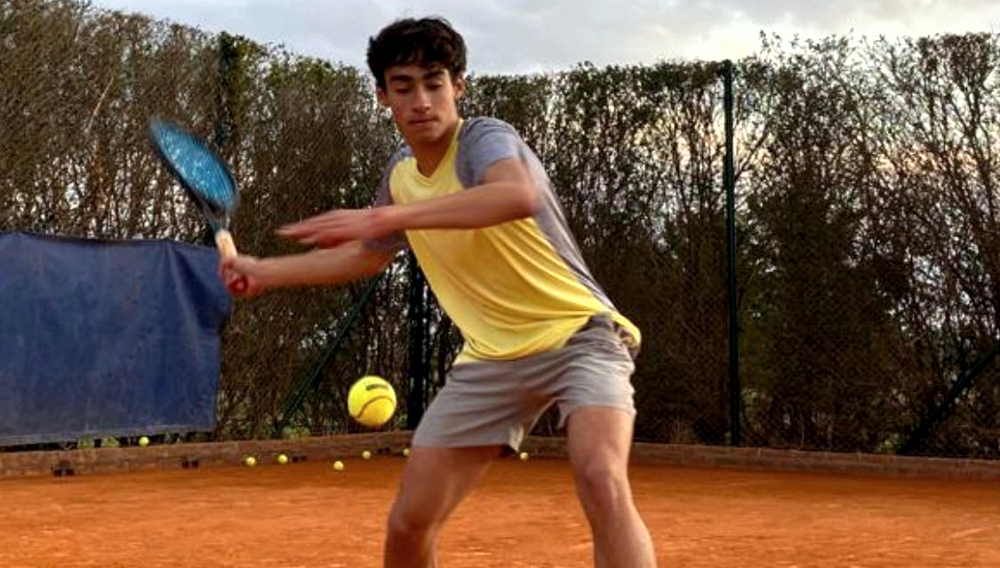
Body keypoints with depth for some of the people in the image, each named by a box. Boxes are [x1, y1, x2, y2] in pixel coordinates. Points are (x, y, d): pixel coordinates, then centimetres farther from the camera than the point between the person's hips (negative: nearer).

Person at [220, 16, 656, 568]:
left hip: (577, 334, -6)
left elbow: (521, 195, -41)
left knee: (601, 481, -33)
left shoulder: (485, 138, -15)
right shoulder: (399, 175, 6)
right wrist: (265, 270, 25)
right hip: (492, 357, 6)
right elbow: (368, 255, 27)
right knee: (408, 522, 3)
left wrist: (387, 216, -45)